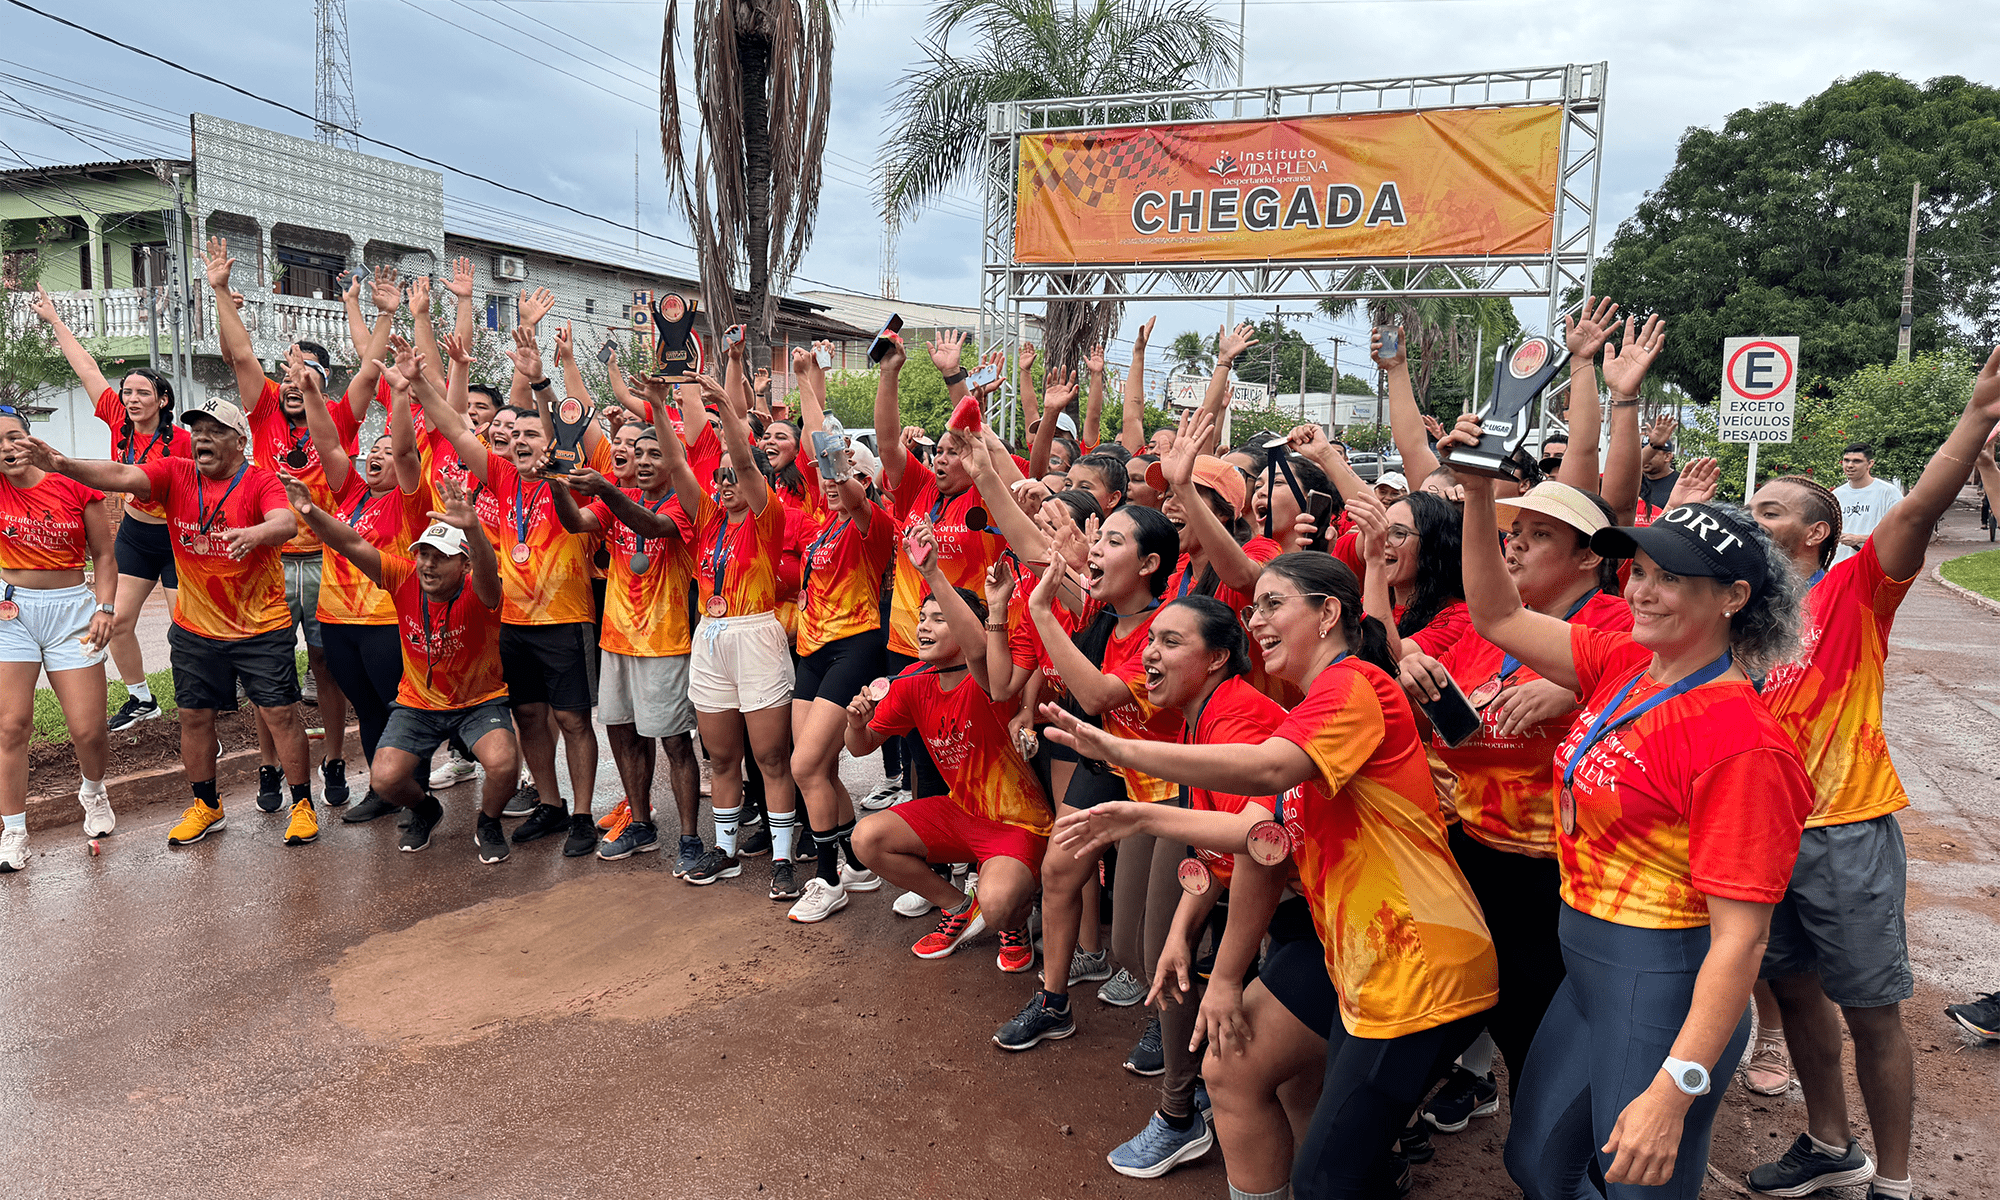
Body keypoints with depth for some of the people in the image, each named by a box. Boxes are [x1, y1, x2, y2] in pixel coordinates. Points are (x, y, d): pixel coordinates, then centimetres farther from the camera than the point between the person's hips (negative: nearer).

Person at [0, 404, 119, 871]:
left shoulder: (74, 485, -3)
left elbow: (104, 554, 4)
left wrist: (105, 608, -5)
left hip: (70, 609, -1)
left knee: (88, 730, -1)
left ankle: (93, 790, 32)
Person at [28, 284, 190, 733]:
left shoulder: (182, 440, -18)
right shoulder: (119, 422, -3)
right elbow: (88, 369, 3)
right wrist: (54, 320, 10)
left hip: (177, 541, -6)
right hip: (133, 536, 6)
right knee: (117, 622, 8)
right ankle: (141, 699, 26)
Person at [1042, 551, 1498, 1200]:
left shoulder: (1353, 682, -14)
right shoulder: (1322, 705, 18)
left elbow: (1267, 768, -32)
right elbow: (1259, 828, 12)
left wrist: (1119, 749, -30)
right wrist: (1143, 816, 6)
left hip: (1420, 972, -10)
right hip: (1371, 972, 10)